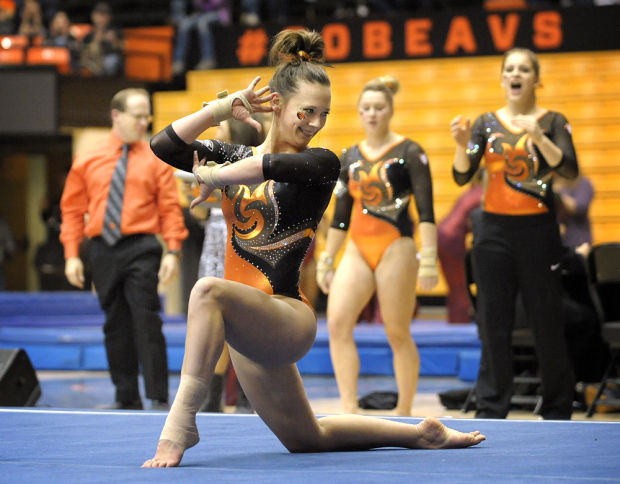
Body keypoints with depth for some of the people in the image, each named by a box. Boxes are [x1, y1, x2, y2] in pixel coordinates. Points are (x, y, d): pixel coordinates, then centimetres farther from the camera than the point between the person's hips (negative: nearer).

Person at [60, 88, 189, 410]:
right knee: (115, 325, 8)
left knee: (146, 322, -9)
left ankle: (159, 398, -8)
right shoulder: (87, 161, 9)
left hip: (140, 250, -3)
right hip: (102, 249, 3)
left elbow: (170, 208, 0)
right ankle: (126, 398, 15)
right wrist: (71, 255, 2)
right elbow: (72, 210, 10)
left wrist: (173, 251, -11)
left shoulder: (155, 161, 5)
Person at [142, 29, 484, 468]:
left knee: (208, 291, -37)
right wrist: (225, 108, -6)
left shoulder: (321, 164, -7)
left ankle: (182, 422, -35)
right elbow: (164, 145, -1)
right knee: (306, 439, 21)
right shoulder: (235, 156, 9)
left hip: (286, 317, -7)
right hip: (245, 324, 7)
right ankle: (423, 434, 39)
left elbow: (273, 165, -28)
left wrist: (212, 177, -13)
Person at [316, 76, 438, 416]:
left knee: (398, 334, -2)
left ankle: (404, 411, 10)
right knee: (337, 323, -13)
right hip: (357, 249, 4)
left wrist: (429, 258, -15)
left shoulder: (409, 153, -1)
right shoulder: (350, 157, 13)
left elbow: (426, 210, -6)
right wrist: (326, 261, 15)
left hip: (396, 248, -4)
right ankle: (349, 408, -11)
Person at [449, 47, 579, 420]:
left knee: (548, 323, 0)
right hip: (495, 230, 2)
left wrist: (538, 137, -28)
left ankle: (558, 410, 11)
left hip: (538, 230, -2)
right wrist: (463, 146, -20)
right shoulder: (487, 123, 8)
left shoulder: (552, 122, 2)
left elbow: (569, 169, -14)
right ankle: (491, 409, 7)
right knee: (494, 323, 2)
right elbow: (463, 176, 0)